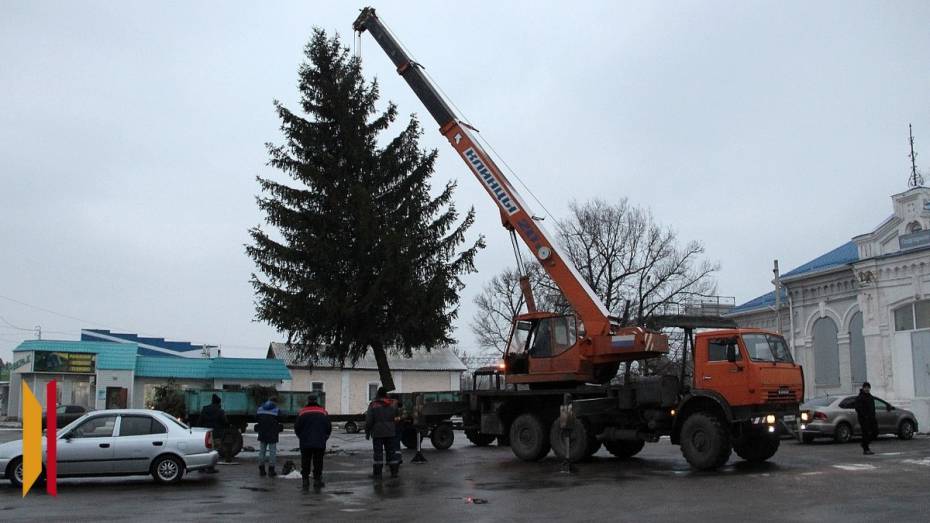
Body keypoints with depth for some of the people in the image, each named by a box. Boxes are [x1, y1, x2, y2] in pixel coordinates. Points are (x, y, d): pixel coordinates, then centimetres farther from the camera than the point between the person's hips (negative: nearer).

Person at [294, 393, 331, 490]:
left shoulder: (302, 412, 0)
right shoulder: (324, 412, 3)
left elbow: (297, 428, 3)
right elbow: (329, 427, 6)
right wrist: (324, 438, 20)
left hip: (305, 443, 0)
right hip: (320, 444, 0)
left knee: (305, 463, 7)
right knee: (318, 463, 8)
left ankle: (305, 482, 5)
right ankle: (317, 480, 8)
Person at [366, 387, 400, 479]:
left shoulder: (373, 405, -7)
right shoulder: (392, 405, 6)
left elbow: (369, 421, -7)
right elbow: (396, 420, 14)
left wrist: (367, 432, -1)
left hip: (377, 433, -4)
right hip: (390, 433, 4)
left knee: (378, 452, -1)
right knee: (391, 451, 9)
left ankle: (377, 473, 0)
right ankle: (394, 472, 11)